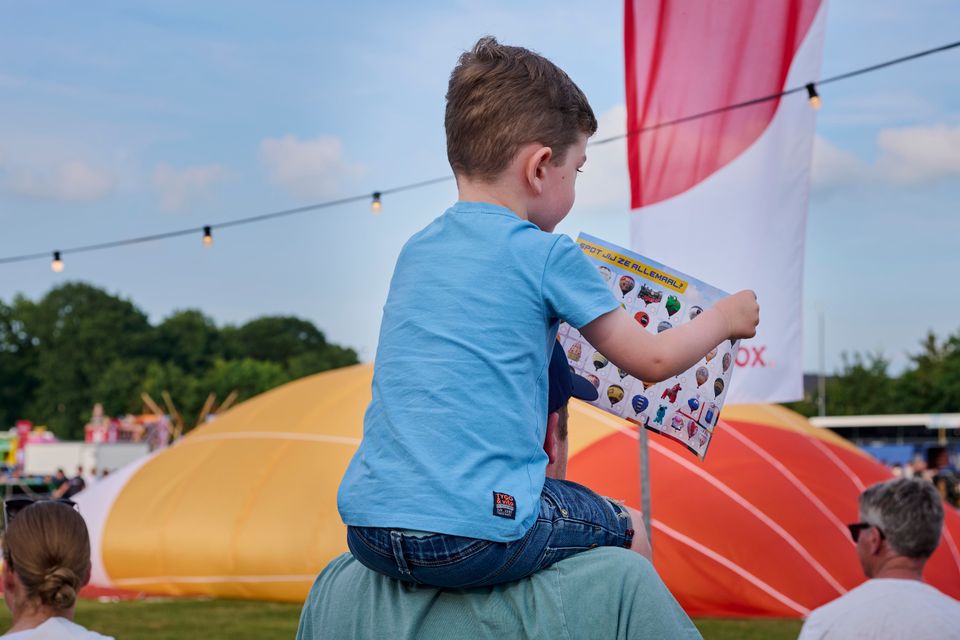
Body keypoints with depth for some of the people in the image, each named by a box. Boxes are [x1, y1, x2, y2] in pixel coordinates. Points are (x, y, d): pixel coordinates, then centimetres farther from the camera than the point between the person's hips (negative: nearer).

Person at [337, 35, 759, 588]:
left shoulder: (415, 252, 14)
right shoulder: (546, 256, -4)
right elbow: (651, 360, 5)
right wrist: (726, 317, 22)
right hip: (477, 536, -7)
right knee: (624, 527, 17)